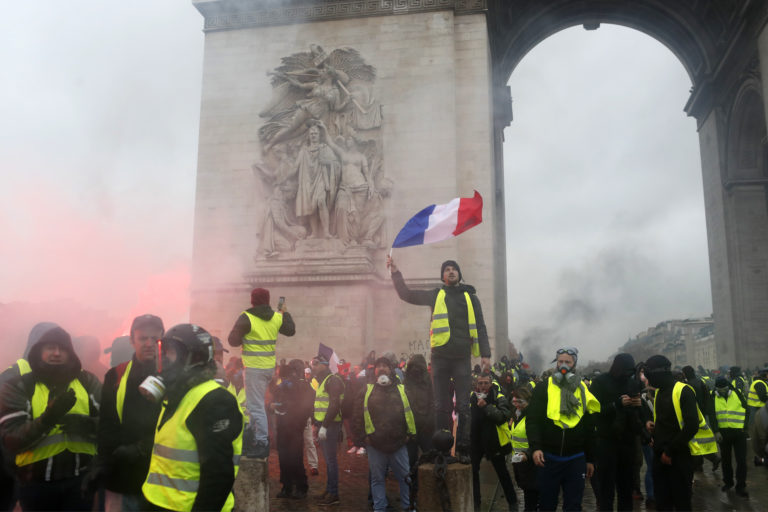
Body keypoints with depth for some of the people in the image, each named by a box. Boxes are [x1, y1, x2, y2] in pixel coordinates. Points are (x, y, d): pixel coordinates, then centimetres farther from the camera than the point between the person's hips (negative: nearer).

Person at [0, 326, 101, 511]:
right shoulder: (18, 386, -3)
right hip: (36, 483, -1)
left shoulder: (88, 381, 3)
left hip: (81, 479, 1)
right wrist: (48, 418, -27)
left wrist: (84, 424, -20)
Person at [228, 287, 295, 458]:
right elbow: (291, 331, 21)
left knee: (256, 406, -3)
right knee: (255, 402, 21)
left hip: (254, 367, -7)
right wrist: (286, 313, 34)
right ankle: (253, 434, 30)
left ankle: (262, 444, -3)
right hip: (270, 367, 7)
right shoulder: (277, 317, 5)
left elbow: (233, 341, -13)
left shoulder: (246, 318, -12)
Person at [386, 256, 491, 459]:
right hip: (440, 357, 0)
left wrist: (485, 354, 1)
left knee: (463, 405, -1)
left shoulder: (470, 297, 13)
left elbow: (480, 327, 10)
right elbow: (406, 294, 11)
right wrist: (396, 273, 1)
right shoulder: (435, 295, 12)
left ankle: (463, 449, 4)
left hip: (462, 357, 0)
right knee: (441, 405, 3)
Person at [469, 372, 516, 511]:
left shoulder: (499, 398, -11)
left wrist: (486, 406, -32)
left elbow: (504, 416, -26)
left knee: (502, 473, 10)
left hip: (494, 441, -3)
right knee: (472, 471, 7)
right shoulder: (471, 397, 1)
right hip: (475, 441, 3)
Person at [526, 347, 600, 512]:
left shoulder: (583, 390, 8)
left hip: (576, 459, 2)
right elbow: (533, 420, -7)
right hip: (548, 457, -2)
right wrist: (535, 447, -21)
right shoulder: (543, 388, -1)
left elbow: (590, 428, 14)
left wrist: (590, 459, 13)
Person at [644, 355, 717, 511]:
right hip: (660, 455, 7)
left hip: (679, 456, -7)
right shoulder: (659, 392, 12)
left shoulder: (683, 391, -12)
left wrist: (670, 451, -16)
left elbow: (691, 426, -19)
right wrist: (652, 425, 3)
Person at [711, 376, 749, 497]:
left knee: (741, 460, -1)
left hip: (739, 432, -1)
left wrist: (744, 427, -2)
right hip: (723, 432, 1)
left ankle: (740, 487, 8)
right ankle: (728, 481, 32)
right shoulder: (713, 397, -3)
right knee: (725, 459, 14)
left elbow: (746, 410, 3)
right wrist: (716, 431, -11)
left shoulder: (737, 394, -6)